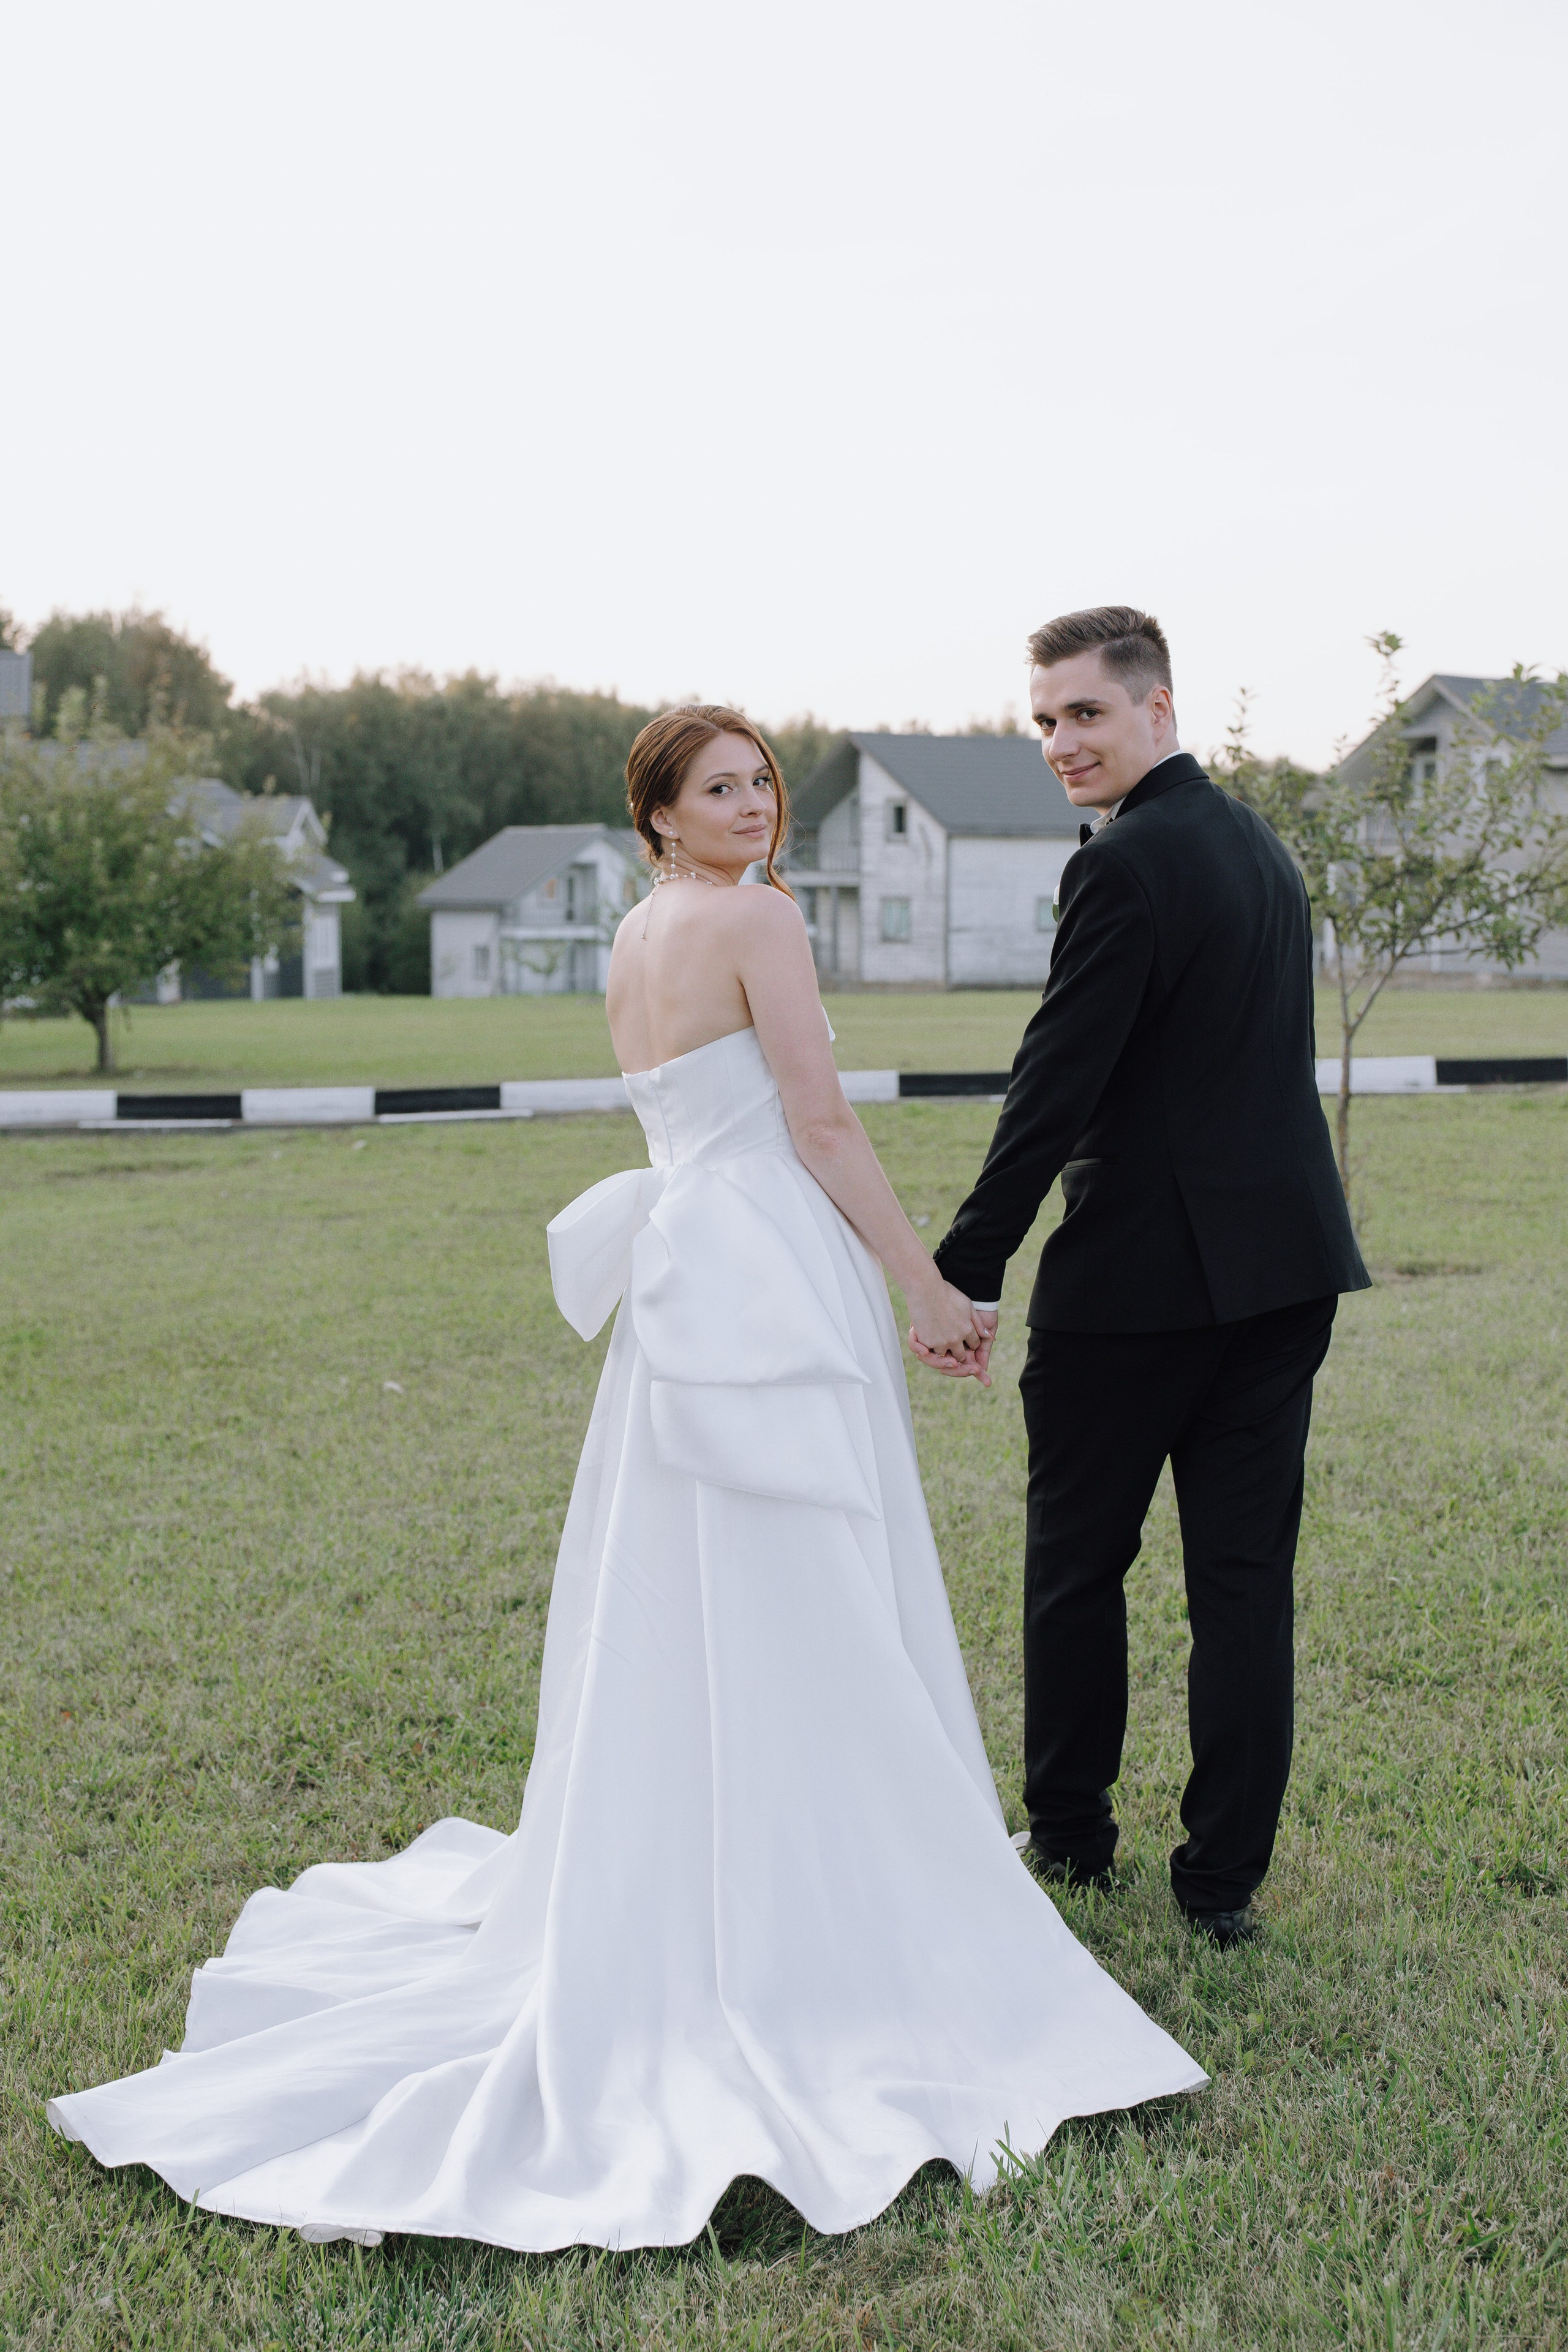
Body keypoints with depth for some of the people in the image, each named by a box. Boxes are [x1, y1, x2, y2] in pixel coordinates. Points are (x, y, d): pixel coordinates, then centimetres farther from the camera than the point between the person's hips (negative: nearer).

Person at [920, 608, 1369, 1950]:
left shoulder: (1126, 865, -14)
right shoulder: (1262, 846, 14)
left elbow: (1057, 1086, -19)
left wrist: (968, 1275, -16)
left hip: (1140, 1275, -8)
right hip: (1281, 1261, 8)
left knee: (1077, 1564, 10)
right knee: (1246, 1576, 8)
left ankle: (1071, 1837, 24)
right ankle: (1226, 1876, 13)